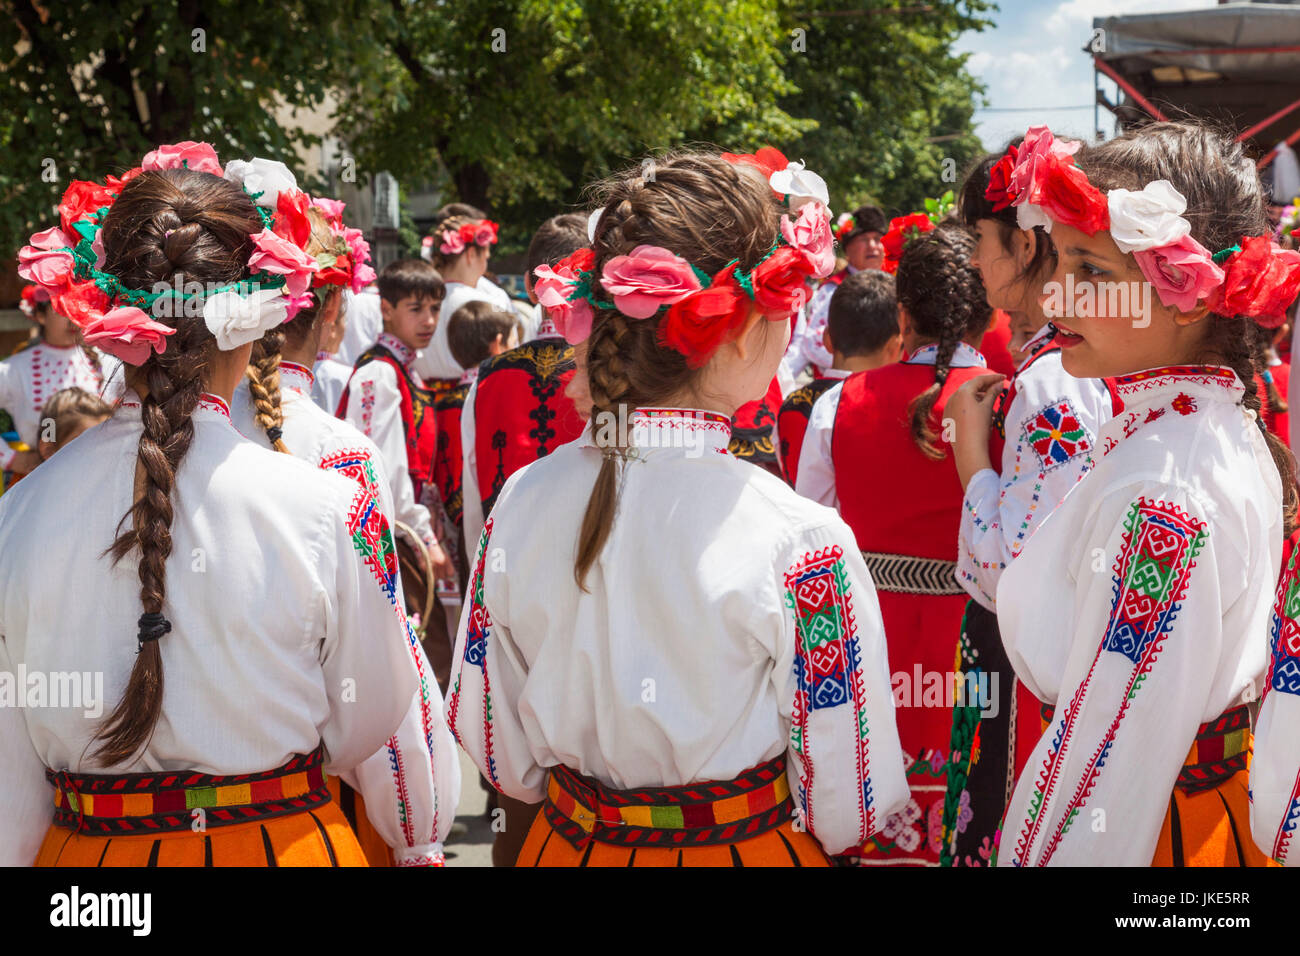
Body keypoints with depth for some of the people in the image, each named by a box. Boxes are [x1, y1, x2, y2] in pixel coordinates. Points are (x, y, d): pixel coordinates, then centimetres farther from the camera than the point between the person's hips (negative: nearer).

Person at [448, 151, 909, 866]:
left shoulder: (520, 503, -12)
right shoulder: (798, 539, -23)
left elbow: (495, 747, -1)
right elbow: (847, 806, -17)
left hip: (568, 838, 3)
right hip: (749, 846, -3)